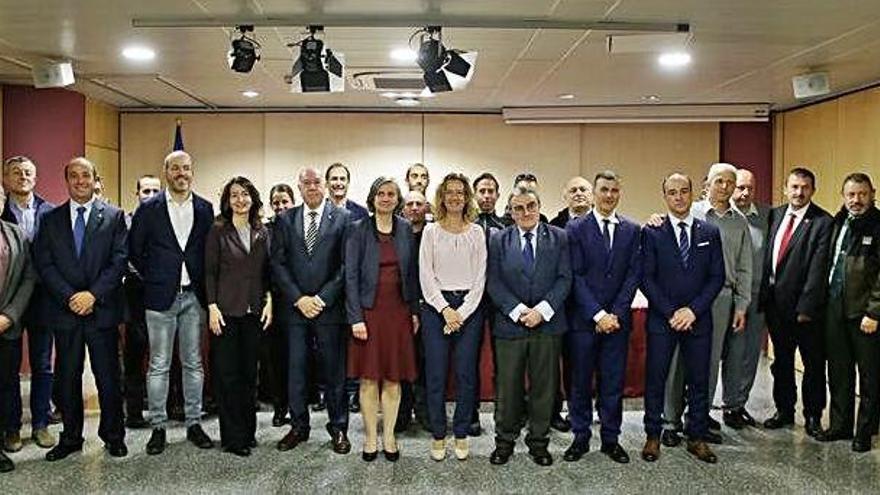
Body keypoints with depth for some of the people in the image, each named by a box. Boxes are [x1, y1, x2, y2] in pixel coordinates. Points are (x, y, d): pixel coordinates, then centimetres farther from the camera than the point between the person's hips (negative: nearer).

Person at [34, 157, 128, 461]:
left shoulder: (114, 216, 4)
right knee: (67, 378, 9)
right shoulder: (51, 219, 9)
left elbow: (120, 260, -4)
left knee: (108, 377, 4)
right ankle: (71, 438, 22)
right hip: (65, 310, 2)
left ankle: (113, 436, 17)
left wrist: (93, 294, -13)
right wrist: (69, 297, -11)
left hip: (102, 309, -2)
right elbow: (44, 264, 2)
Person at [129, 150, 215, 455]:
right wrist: (152, 277, 2)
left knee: (194, 363, 9)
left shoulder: (205, 209, 6)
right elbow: (134, 250, 4)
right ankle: (158, 427, 14)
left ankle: (194, 423, 19)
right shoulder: (149, 208, 0)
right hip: (160, 296, -2)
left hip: (194, 296, 2)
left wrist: (202, 282, 3)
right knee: (159, 366, 4)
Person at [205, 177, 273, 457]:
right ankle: (233, 437, 9)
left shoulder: (262, 232, 9)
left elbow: (267, 272, 11)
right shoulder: (218, 231, -1)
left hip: (254, 311, 4)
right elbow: (209, 272, -3)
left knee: (249, 373, 10)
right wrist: (212, 307, -10)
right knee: (227, 374, 0)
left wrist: (269, 301, 1)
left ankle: (248, 431, 22)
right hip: (226, 310, -3)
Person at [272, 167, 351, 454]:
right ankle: (299, 426, 21)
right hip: (294, 306, 2)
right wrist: (299, 298, -6)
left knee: (334, 370, 5)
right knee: (296, 369, 7)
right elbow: (278, 263, 4)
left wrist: (322, 298, -10)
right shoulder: (285, 220, 8)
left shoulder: (342, 218, 1)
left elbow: (347, 265, -4)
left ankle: (338, 428, 17)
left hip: (330, 306, -2)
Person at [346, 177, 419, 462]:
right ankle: (370, 439, 15)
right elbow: (351, 275, -5)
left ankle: (389, 438, 17)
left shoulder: (406, 230, 7)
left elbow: (412, 273, 10)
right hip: (369, 311, -2)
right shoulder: (358, 230, -2)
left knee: (393, 379, 6)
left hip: (398, 312, 2)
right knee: (369, 379, 3)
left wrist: (415, 311, 4)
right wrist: (355, 318, -11)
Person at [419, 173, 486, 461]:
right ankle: (438, 435, 13)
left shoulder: (476, 232, 6)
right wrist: (445, 309, -9)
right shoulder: (431, 231, 5)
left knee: (466, 374, 2)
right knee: (435, 374, 1)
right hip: (435, 305, 0)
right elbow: (426, 275, 0)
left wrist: (462, 312, -8)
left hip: (469, 307, 1)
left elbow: (480, 277, 2)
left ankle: (461, 434, 16)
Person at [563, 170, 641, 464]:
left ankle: (611, 439, 21)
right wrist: (598, 314, -13)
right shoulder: (576, 228, -1)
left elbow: (633, 275, 2)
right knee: (580, 382, 6)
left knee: (613, 382, 8)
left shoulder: (632, 230, 7)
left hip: (618, 319, 2)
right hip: (583, 319, -2)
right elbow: (576, 276, -6)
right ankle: (580, 438, 19)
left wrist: (616, 314, -8)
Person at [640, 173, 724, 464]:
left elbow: (717, 277, 3)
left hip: (698, 319, 2)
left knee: (699, 381, 9)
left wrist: (693, 309, -9)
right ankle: (653, 436, 18)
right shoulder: (651, 232, -1)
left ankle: (697, 438, 22)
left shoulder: (710, 233, 6)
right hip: (661, 320, -2)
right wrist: (670, 313, -12)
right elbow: (646, 278, -5)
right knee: (655, 380, 5)